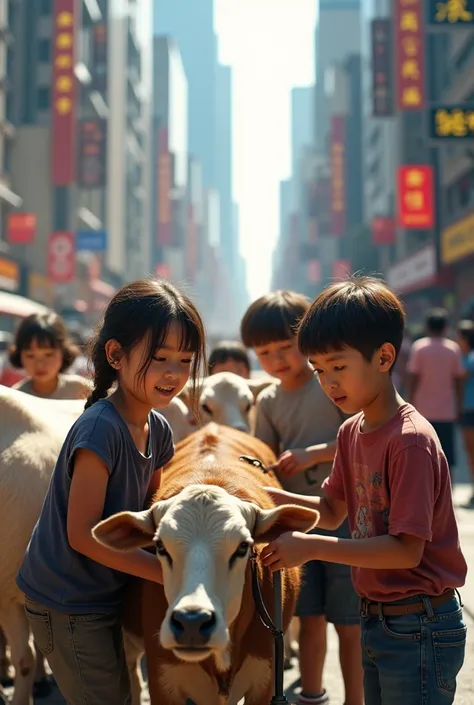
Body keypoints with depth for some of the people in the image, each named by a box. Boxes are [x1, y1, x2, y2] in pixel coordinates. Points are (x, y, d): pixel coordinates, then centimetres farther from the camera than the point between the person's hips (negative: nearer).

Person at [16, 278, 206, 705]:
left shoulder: (157, 430, 0)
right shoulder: (100, 428, -24)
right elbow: (82, 534, -24)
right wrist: (168, 571, -22)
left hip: (109, 593, 8)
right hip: (68, 602, -8)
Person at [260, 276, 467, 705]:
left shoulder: (411, 440, -22)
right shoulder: (351, 431, 5)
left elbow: (407, 550, -25)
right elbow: (333, 511, 12)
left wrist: (312, 547, -26)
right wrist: (269, 496, -2)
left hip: (418, 627, -8)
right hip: (376, 620, 8)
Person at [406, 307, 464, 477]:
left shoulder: (419, 347, -4)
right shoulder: (453, 348, 1)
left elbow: (413, 378, -7)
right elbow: (459, 379, 2)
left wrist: (411, 404, 0)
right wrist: (458, 406, 10)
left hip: (423, 410, -1)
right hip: (446, 411, 1)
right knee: (447, 456, 6)